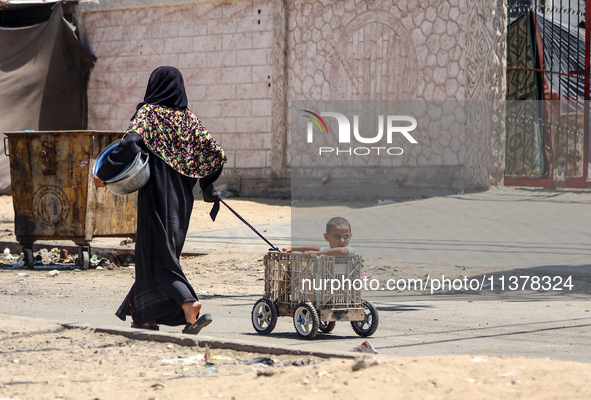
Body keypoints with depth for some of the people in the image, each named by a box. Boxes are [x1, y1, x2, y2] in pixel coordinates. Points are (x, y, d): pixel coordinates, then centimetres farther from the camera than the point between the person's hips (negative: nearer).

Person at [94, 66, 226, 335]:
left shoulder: (148, 112, -6)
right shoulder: (188, 118, 8)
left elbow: (130, 143, -23)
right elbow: (215, 154, 3)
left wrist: (104, 173, -15)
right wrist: (208, 189, 17)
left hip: (157, 193, -6)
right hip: (182, 197, 6)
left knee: (158, 254, -4)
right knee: (166, 250, 17)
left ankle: (190, 306, -24)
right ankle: (149, 316, 23)